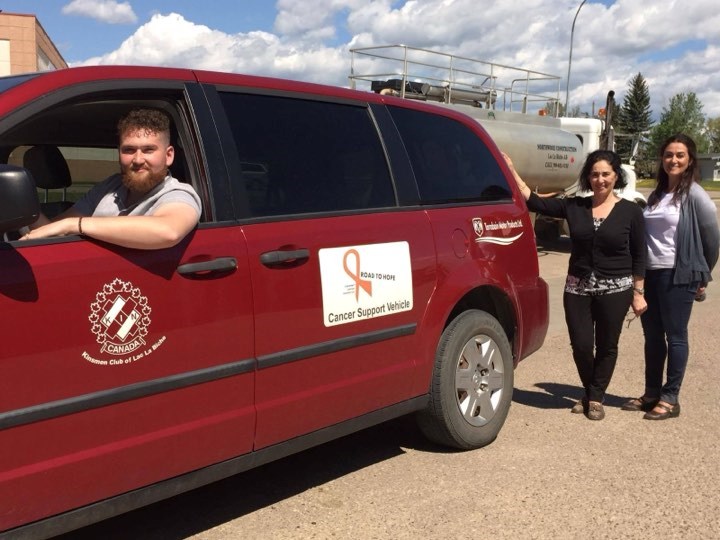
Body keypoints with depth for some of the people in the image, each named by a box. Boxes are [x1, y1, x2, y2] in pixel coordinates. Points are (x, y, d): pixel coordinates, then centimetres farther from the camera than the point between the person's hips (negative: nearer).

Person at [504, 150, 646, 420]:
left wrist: (638, 293, -1)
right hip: (577, 288, 2)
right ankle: (589, 393, 30)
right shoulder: (574, 207, 1)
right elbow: (534, 202, -3)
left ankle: (596, 397, 27)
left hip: (615, 289, -2)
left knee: (606, 346, 8)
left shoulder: (630, 211, -3)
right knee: (581, 345, 4)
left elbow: (638, 256, 0)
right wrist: (511, 171, -9)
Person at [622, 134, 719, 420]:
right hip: (650, 273, 7)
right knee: (652, 336, 12)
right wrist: (640, 271, 13)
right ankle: (651, 393, 23)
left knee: (675, 336, 1)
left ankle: (670, 398, 10)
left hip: (678, 276, -7)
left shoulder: (694, 195, -7)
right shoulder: (656, 195, 13)